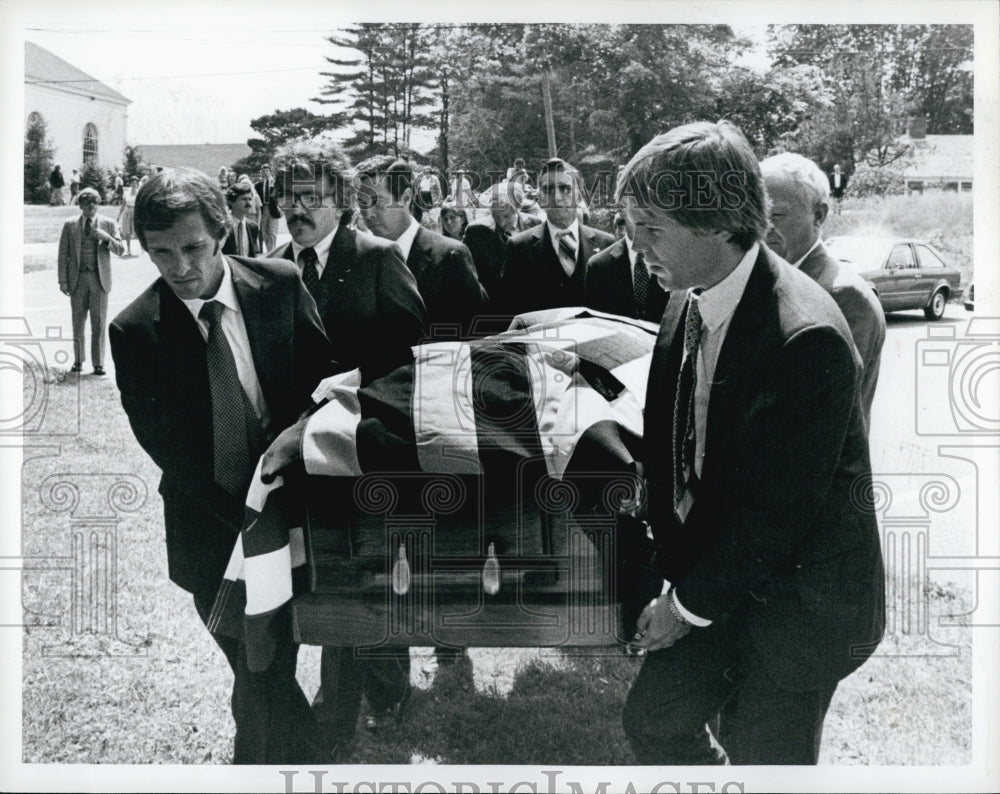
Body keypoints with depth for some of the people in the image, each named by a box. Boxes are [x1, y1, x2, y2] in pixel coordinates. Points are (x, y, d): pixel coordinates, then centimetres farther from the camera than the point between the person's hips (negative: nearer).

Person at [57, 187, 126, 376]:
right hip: (78, 279, 1)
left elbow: (120, 250, 2)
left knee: (99, 323, -1)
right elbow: (63, 254, 5)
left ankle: (98, 363, 4)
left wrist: (107, 238, -16)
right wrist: (63, 280, -1)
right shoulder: (70, 225, 4)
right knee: (78, 322, 8)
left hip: (99, 279, -1)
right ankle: (78, 360, 20)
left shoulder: (108, 224, 4)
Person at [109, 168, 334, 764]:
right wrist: (246, 517, -16)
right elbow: (168, 448, -9)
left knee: (267, 674, 13)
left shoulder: (280, 285, -4)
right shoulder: (135, 331, -8)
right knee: (259, 675, 2)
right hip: (213, 532, -1)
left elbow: (324, 382, 2)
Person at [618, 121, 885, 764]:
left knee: (765, 759, 7)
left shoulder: (805, 337, -28)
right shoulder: (689, 302, -2)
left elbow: (778, 513, -24)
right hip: (716, 573, 7)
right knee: (653, 719, 13)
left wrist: (691, 604, -14)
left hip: (797, 606, -7)